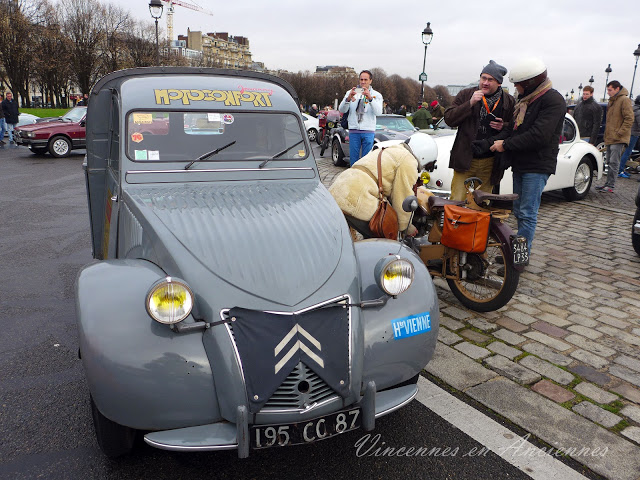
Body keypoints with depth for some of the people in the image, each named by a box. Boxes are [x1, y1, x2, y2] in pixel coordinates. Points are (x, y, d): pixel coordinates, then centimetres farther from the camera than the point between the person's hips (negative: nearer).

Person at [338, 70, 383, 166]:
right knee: (353, 158, 1)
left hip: (368, 131, -1)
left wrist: (370, 98, -22)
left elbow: (378, 112, -8)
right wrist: (348, 98, -19)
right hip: (354, 130, 1)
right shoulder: (351, 93, 13)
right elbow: (342, 110, 0)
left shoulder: (376, 95, 10)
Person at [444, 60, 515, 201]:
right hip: (465, 159, -1)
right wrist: (470, 104, -15)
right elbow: (449, 119, -5)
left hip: (489, 163, 2)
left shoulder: (509, 102, 6)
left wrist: (504, 126, -8)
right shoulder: (465, 95, 4)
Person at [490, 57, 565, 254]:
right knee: (519, 211, 14)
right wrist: (504, 128, -1)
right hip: (520, 164, 9)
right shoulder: (525, 98, 14)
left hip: (537, 166, -9)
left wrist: (506, 144, -17)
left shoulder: (553, 100, -14)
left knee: (527, 213, -7)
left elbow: (539, 136, -23)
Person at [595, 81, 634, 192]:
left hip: (618, 139, -9)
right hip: (610, 138, 9)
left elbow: (629, 119, -15)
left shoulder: (624, 100, -10)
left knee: (614, 162, -9)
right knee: (610, 162, 13)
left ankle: (611, 186, -7)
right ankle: (608, 183, 19)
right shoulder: (612, 101, 18)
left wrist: (619, 133, -18)